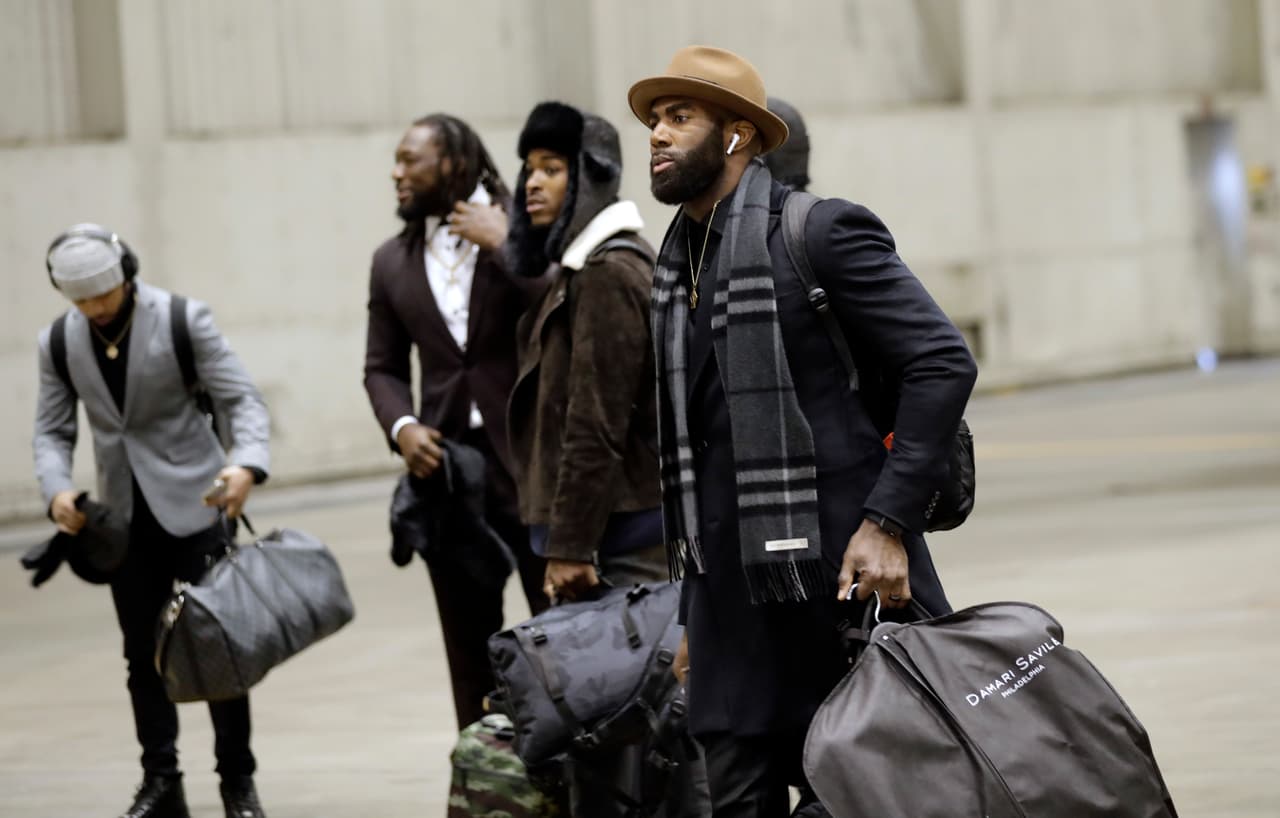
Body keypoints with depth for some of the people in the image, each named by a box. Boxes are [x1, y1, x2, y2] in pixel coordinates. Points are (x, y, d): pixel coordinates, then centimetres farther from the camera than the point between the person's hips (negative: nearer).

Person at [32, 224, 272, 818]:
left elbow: (241, 400, -12)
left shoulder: (183, 321, -11)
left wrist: (246, 462, -31)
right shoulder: (59, 342, 0)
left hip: (193, 503, -4)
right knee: (143, 652, 6)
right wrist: (56, 489, -17)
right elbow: (53, 430, 4)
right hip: (125, 516, 4)